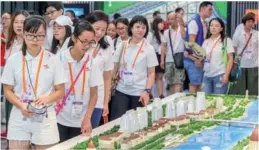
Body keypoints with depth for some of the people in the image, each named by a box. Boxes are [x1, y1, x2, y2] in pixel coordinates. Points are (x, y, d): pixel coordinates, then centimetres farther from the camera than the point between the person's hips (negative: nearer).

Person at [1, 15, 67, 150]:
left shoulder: (53, 60, -1)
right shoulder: (13, 60, 0)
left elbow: (60, 91, 3)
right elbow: (7, 90, 4)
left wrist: (47, 99, -17)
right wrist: (21, 105, -14)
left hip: (45, 119, 0)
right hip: (19, 119, 1)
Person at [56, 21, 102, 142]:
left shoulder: (91, 62, -3)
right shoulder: (60, 58, -8)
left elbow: (94, 94, 3)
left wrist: (87, 119, -4)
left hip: (81, 121, 2)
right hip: (60, 119, -1)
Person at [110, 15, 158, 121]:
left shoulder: (149, 49, -2)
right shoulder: (122, 46, 5)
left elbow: (151, 73, -1)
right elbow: (114, 68, 10)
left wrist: (147, 91, -13)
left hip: (139, 93, -2)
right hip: (121, 91, 2)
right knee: (116, 120, -5)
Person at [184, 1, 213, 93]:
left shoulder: (204, 23, 13)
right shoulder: (194, 22, -12)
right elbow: (191, 42, -16)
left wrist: (201, 58, 8)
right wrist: (196, 59, -16)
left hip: (199, 58, 8)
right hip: (193, 58, -8)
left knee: (199, 83, 11)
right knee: (194, 84, -6)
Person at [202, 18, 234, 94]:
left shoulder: (226, 40, 0)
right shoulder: (206, 42, 13)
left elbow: (230, 59, -3)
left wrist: (226, 75, -10)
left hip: (220, 75, -4)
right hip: (207, 75, 4)